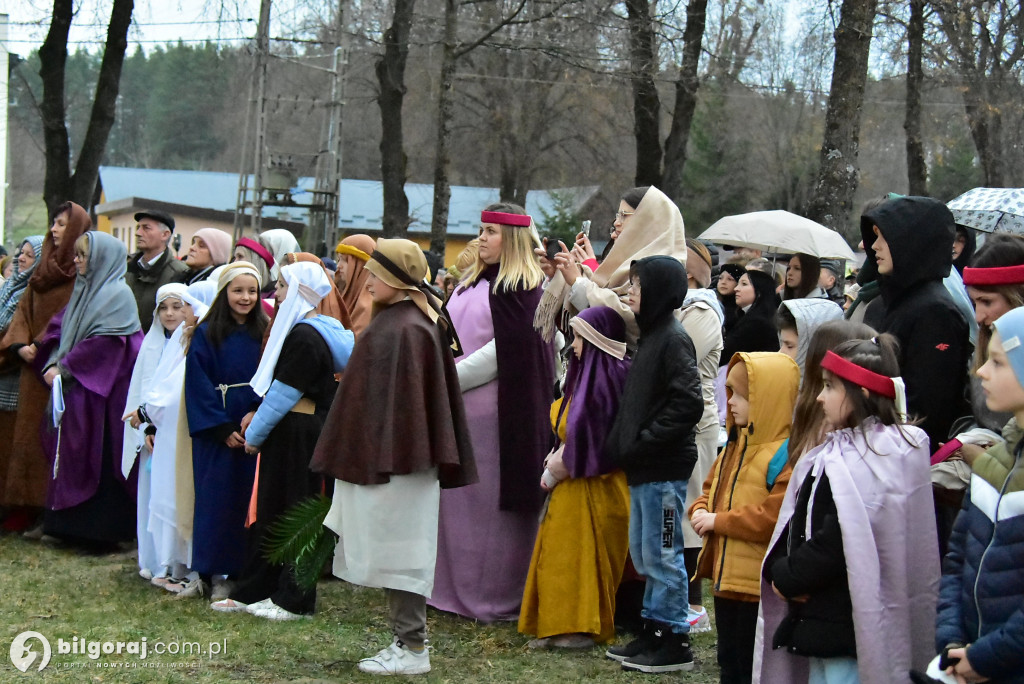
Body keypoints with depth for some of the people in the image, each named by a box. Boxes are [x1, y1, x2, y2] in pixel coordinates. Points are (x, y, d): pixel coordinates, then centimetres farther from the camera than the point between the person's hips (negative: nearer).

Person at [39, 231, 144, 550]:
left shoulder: (117, 294, -10)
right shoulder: (83, 291, 16)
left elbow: (103, 343, -18)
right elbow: (59, 328, 13)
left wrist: (65, 368, -15)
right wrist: (52, 364, -3)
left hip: (101, 391, -9)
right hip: (74, 391, 9)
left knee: (100, 458, -7)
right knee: (71, 453, 10)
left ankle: (103, 530, -2)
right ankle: (75, 522, 16)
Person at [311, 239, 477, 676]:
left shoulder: (398, 329, -18)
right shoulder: (419, 321, 12)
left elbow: (388, 398, -22)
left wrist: (375, 460, -20)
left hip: (394, 458, -10)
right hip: (402, 457, 10)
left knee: (398, 551, -3)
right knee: (396, 552, 13)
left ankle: (412, 649, 3)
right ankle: (408, 641, 20)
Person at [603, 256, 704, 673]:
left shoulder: (673, 339, -14)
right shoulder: (649, 336, 15)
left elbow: (688, 404, -21)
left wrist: (643, 443, -18)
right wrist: (623, 443, 10)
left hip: (665, 469, -10)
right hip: (643, 467, 10)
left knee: (661, 554, -3)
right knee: (644, 553, 15)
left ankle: (675, 642, 5)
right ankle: (654, 631, 25)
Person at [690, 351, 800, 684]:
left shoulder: (787, 456, -20)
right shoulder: (735, 445, 12)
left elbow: (775, 518, -28)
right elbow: (712, 487, 24)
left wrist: (718, 521, -20)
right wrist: (700, 511, 0)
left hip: (761, 586, -10)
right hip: (727, 578, 10)